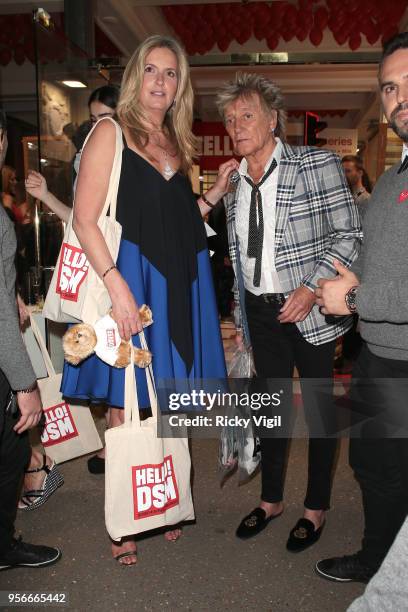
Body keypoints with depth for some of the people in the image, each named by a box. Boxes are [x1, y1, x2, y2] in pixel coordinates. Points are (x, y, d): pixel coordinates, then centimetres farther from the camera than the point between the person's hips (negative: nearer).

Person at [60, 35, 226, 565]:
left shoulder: (176, 143, 17)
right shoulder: (111, 132, -3)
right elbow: (84, 220, -13)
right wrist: (118, 286, -21)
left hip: (179, 283, 6)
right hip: (130, 279, -6)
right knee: (127, 410, 4)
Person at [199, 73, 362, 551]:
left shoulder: (318, 165, -8)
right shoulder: (235, 181, 7)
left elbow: (348, 235, -11)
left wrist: (313, 287, -20)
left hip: (308, 310, -4)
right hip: (260, 310, 5)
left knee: (318, 408, 7)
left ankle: (316, 507, 29)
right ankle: (271, 499, 34)